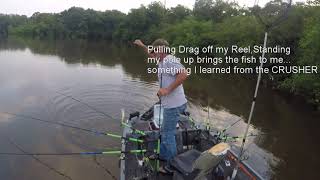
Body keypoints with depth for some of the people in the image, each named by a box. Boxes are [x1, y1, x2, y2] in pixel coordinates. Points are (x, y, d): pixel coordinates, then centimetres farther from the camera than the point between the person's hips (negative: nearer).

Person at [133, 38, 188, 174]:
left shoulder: (170, 60, -18)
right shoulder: (163, 61, 13)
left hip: (174, 105, -10)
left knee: (168, 134, 1)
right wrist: (142, 46, 30)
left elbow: (184, 75, -33)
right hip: (170, 104, 10)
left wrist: (167, 90, -28)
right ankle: (163, 155, 42)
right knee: (165, 131, 23)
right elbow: (153, 56, 36)